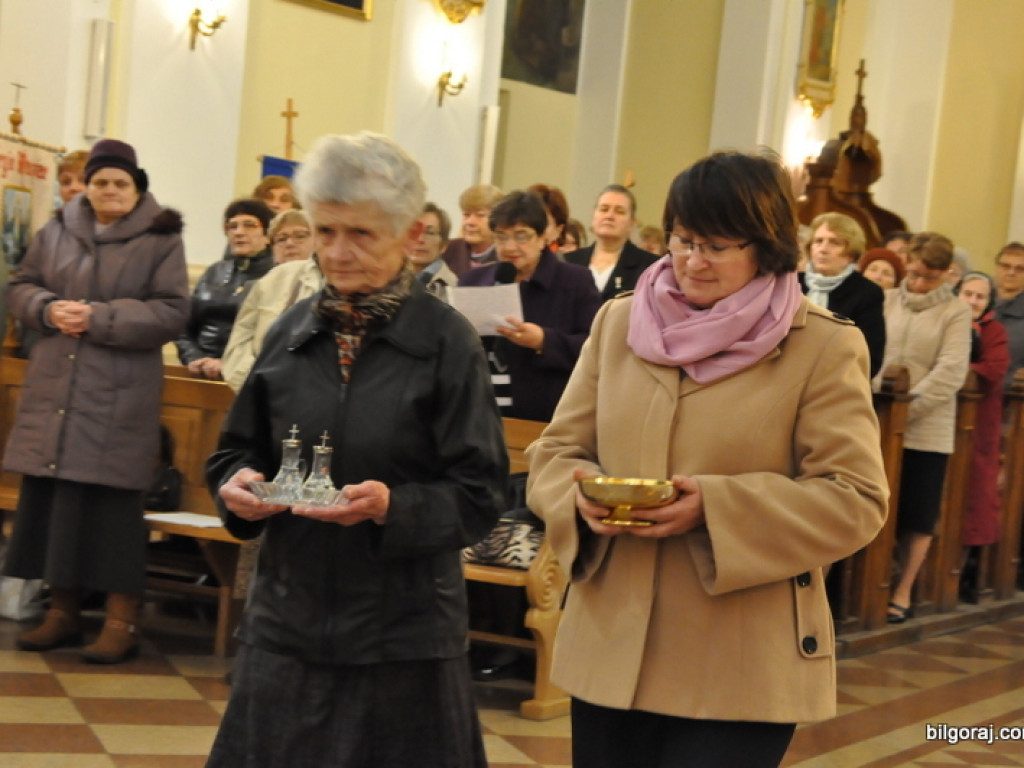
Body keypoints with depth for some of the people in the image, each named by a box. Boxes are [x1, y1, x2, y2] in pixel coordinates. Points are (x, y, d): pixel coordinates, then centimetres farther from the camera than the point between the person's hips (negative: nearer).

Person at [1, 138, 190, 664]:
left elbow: (172, 313, -9)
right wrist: (48, 309, -8)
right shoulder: (56, 233, 10)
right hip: (54, 389, 5)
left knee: (113, 503, -5)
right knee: (49, 499, 6)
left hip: (119, 397, -4)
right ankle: (62, 612, 18)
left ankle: (122, 621, 3)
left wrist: (100, 318, -17)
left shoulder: (161, 241, -3)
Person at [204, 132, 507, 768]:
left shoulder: (447, 341, -7)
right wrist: (239, 485, -8)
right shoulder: (295, 330, 5)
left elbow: (480, 495, -8)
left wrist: (394, 507, -24)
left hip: (401, 635, -4)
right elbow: (237, 451, 14)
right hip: (288, 617, 4)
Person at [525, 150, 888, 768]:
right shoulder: (618, 322, 9)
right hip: (610, 650, 4)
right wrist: (583, 495, -13)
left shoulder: (826, 347, -5)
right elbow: (555, 452, 11)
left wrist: (716, 508, -22)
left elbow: (856, 500, -10)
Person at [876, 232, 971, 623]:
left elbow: (950, 372, -9)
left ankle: (903, 591, 15)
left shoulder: (956, 312, -2)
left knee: (917, 515, 4)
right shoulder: (886, 301, 6)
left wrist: (907, 408, -16)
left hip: (927, 428, -2)